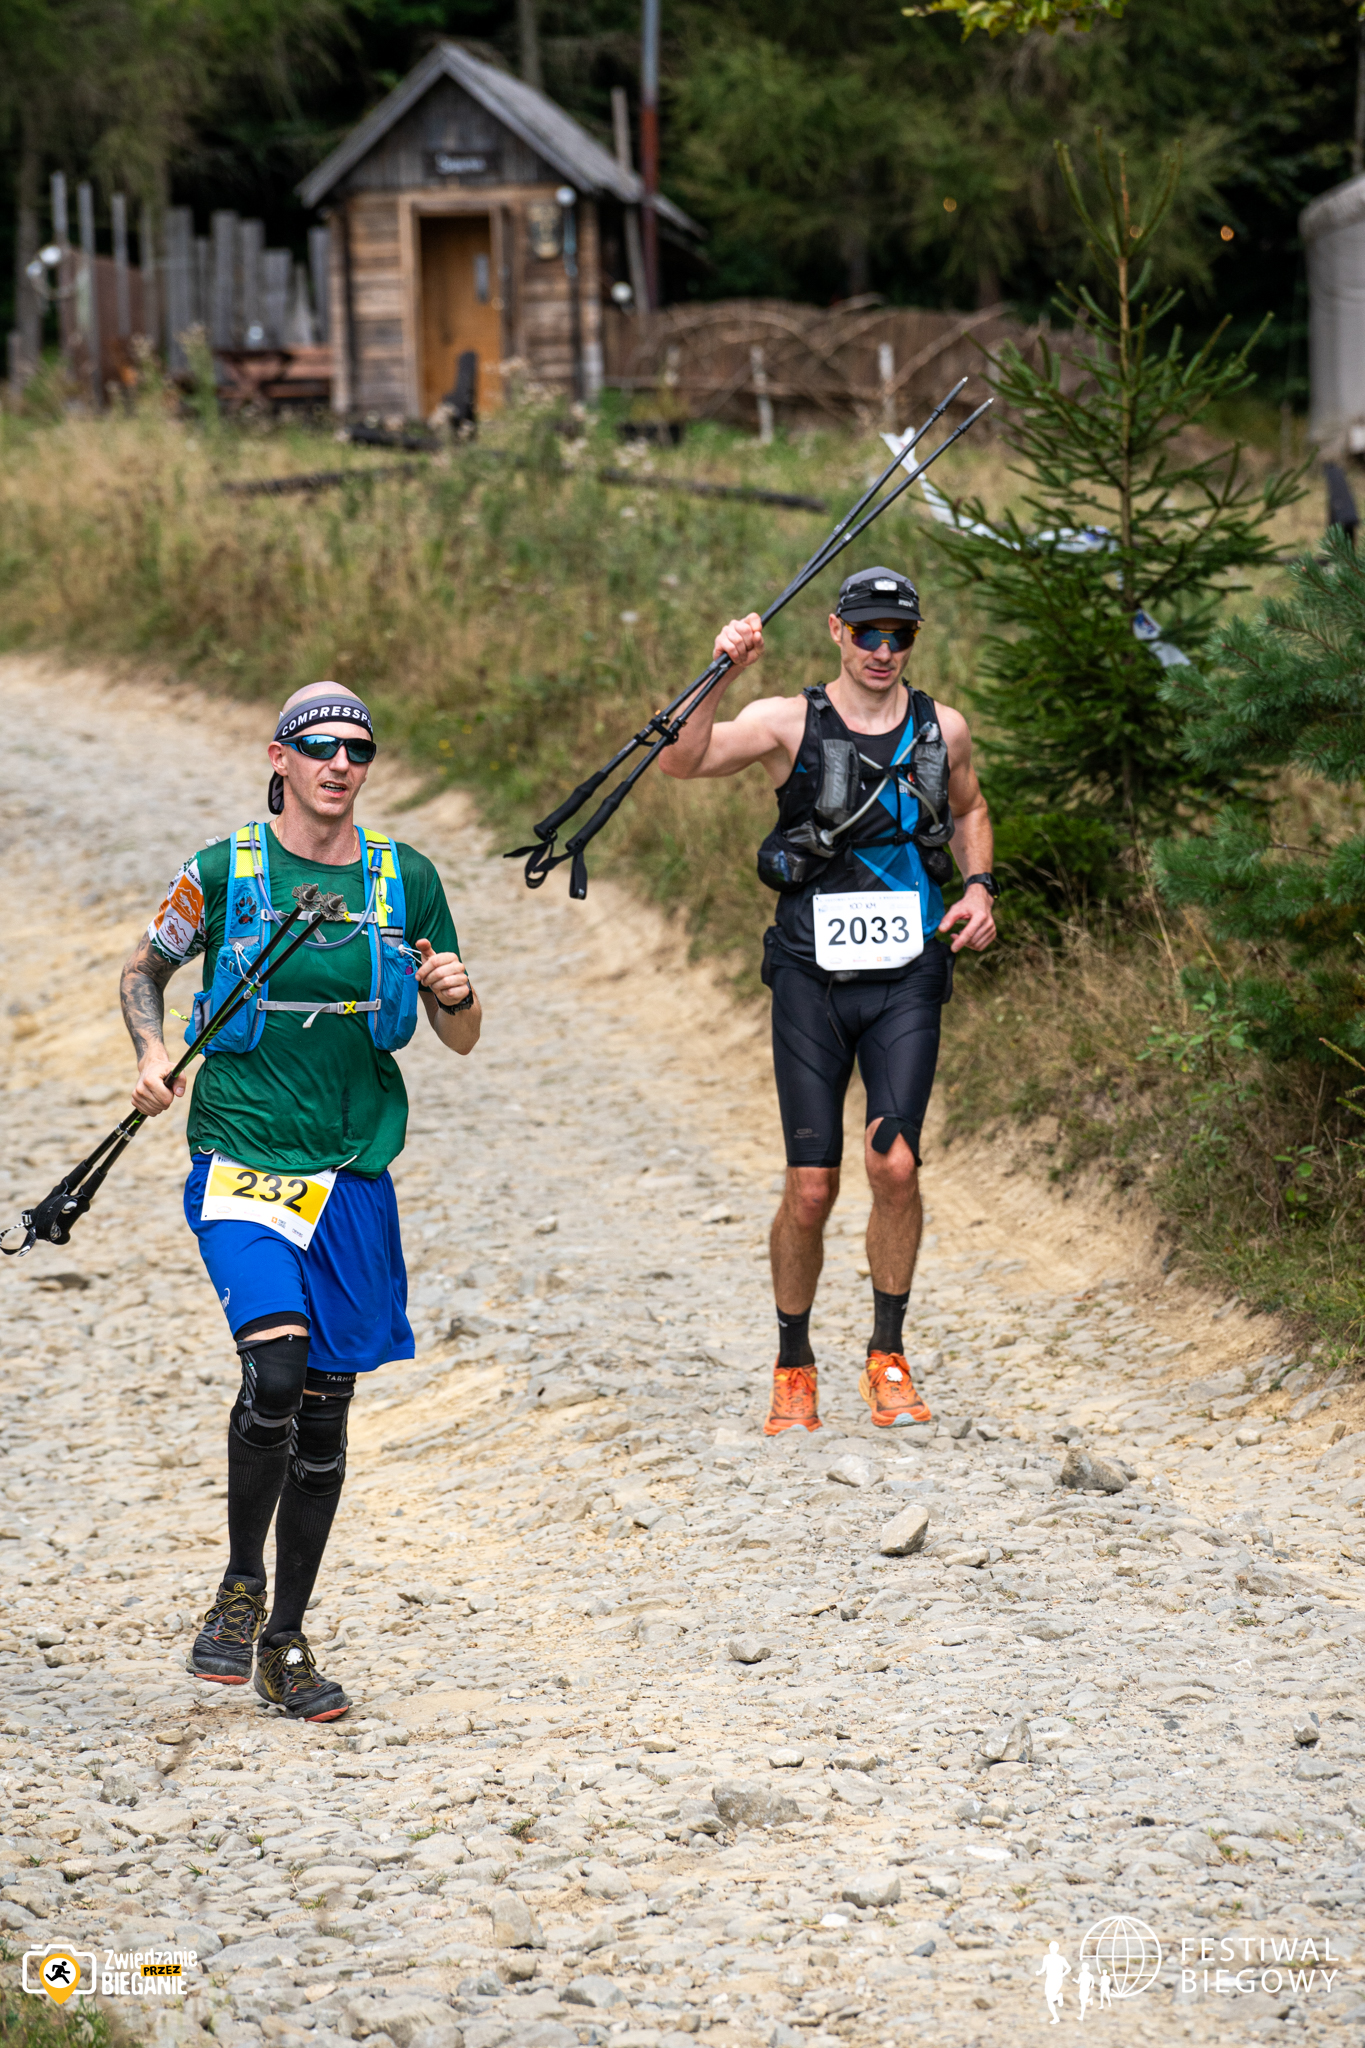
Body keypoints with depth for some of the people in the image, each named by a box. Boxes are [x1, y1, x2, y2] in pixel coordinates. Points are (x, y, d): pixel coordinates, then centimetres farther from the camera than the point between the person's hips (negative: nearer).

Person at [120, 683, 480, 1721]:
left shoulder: (406, 880, 5)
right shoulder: (223, 871, -2)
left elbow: (461, 1041, 11)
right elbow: (146, 970, 14)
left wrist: (457, 996, -11)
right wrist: (153, 1054, -4)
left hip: (354, 1171, 3)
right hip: (242, 1163, -3)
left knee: (325, 1405, 7)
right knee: (276, 1368, -22)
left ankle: (286, 1638, 20)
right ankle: (240, 1586, 1)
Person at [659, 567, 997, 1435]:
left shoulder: (943, 728, 6)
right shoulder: (791, 723, -3)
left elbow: (969, 810, 25)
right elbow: (683, 760, -16)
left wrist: (979, 887, 8)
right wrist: (722, 675, -28)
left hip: (906, 980, 1)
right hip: (813, 979, -1)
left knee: (896, 1163, -15)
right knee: (811, 1188, 0)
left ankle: (889, 1356, 1)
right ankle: (795, 1366, 18)